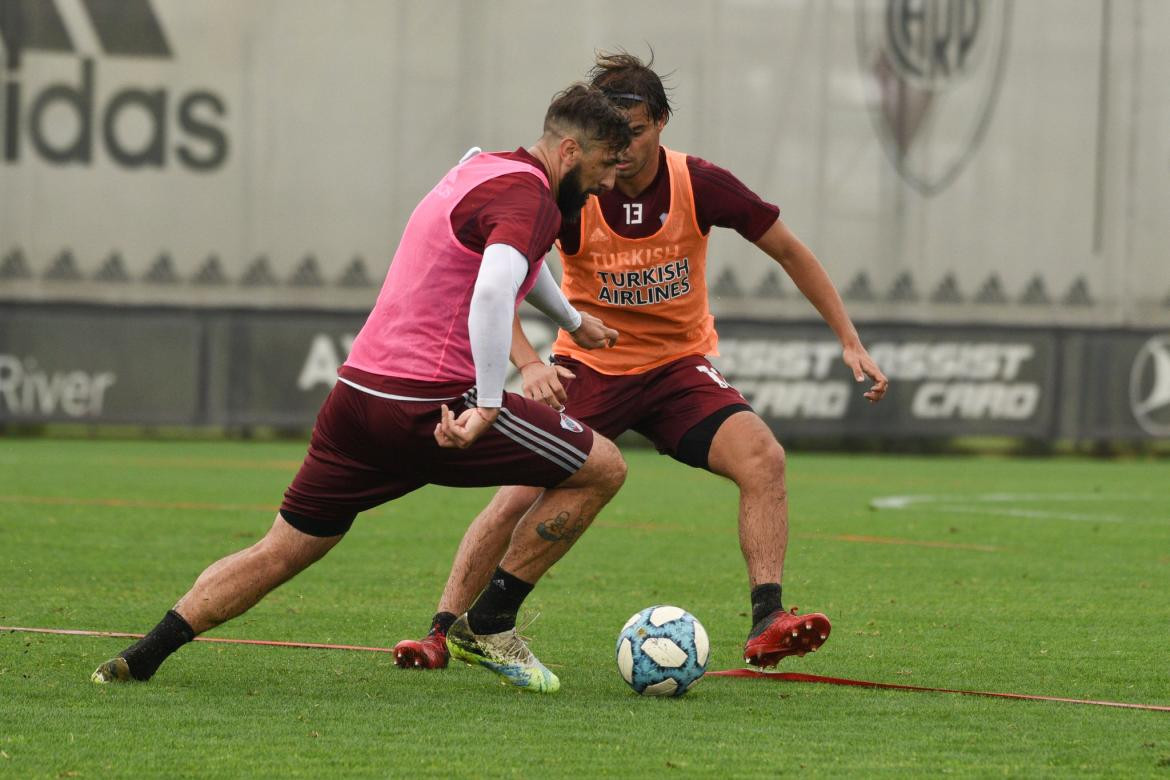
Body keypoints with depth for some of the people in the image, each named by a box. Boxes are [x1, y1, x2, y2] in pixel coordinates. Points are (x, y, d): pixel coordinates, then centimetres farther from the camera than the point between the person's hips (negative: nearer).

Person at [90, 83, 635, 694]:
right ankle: (489, 625, 7)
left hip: (357, 390, 9)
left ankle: (140, 657, 5)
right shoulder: (529, 195, -10)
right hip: (430, 405, -9)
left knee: (281, 551, 14)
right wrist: (488, 405, -30)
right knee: (602, 467, 4)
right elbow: (492, 289, -30)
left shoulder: (481, 168, 21)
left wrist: (571, 319, 58)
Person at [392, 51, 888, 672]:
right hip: (589, 367, -1)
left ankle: (766, 625, -23)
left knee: (762, 458, -24)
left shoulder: (700, 186, -14)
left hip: (680, 365, 1)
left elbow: (789, 252, 0)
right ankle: (443, 632, -5)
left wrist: (849, 340, -2)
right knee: (519, 497, -16)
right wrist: (529, 364, -35)